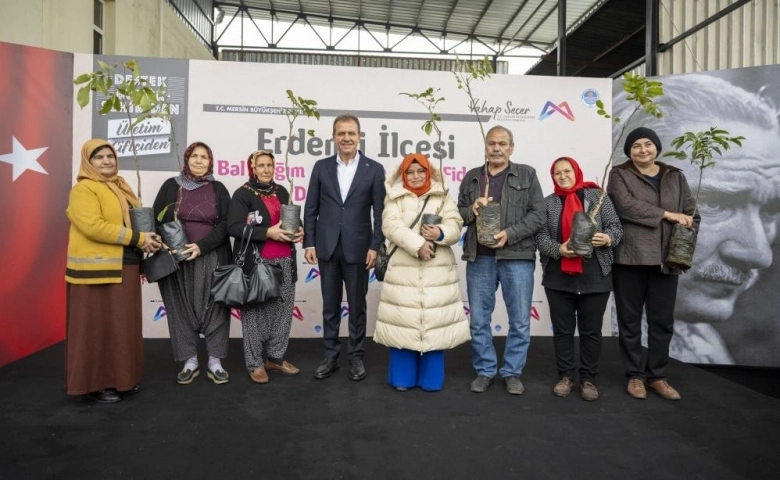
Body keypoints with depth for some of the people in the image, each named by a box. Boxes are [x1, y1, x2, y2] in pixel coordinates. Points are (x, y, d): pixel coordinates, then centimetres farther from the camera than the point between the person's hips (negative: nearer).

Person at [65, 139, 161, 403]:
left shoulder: (120, 188, 17)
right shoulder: (83, 189, -9)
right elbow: (93, 226, -22)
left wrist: (147, 240, 6)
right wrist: (137, 238, -20)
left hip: (125, 267, 8)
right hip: (97, 269, -8)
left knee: (124, 324, 13)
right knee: (98, 326, 0)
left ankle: (120, 377, 25)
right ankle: (94, 383, 12)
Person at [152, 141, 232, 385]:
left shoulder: (218, 189, 5)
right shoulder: (171, 186, 6)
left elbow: (226, 223, -3)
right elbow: (156, 220, 6)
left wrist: (202, 246, -15)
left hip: (212, 259, 0)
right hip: (177, 260, 1)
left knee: (213, 307, 2)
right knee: (182, 309, 5)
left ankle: (215, 363, 11)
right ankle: (190, 362, 17)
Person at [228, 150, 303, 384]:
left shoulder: (281, 192, 14)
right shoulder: (242, 194, -4)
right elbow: (234, 227, -15)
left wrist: (298, 231, 2)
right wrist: (268, 232, -22)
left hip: (284, 262, 6)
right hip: (256, 263, -5)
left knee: (283, 311, 10)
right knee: (255, 313, 3)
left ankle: (276, 357, 25)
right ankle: (255, 363, 16)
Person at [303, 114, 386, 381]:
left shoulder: (374, 169, 0)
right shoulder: (321, 167, 5)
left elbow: (380, 212, -2)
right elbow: (311, 209, 5)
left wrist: (375, 246, -9)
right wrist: (309, 243, -1)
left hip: (357, 249, -2)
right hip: (327, 248, 2)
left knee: (357, 307, 9)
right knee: (330, 307, 11)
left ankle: (356, 357, 22)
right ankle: (331, 357, 24)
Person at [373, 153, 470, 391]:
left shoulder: (443, 198, 10)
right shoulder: (395, 199, 6)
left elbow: (455, 227, 0)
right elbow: (392, 227, -10)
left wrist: (440, 234, -22)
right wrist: (418, 244, -21)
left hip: (437, 273, 1)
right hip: (404, 272, -1)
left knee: (435, 323, 5)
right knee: (403, 323, 3)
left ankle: (431, 378, 19)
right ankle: (403, 377, 18)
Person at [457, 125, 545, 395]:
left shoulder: (527, 175, 5)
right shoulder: (471, 178, 12)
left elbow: (538, 215, -2)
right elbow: (458, 214, 13)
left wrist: (510, 234, -15)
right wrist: (472, 210, -9)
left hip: (517, 257, -2)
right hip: (479, 258, 2)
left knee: (520, 321, 5)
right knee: (478, 320, 8)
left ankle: (512, 373, 21)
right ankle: (484, 371, 23)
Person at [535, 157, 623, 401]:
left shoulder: (597, 196, 4)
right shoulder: (547, 203, 8)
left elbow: (616, 226, 3)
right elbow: (541, 236, 0)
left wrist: (608, 238, -19)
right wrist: (558, 249, -18)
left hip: (594, 276, -1)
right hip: (558, 277, 1)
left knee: (591, 330, 7)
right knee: (562, 330, 9)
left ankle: (588, 378, 21)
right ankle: (565, 376, 23)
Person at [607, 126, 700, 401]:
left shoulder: (675, 177, 14)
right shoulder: (620, 175, 3)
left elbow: (692, 214, 12)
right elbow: (626, 205, -15)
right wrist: (668, 215, -12)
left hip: (666, 259, 3)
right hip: (630, 257, -3)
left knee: (663, 321, 8)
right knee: (630, 320, 5)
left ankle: (657, 376, 22)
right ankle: (635, 375, 19)